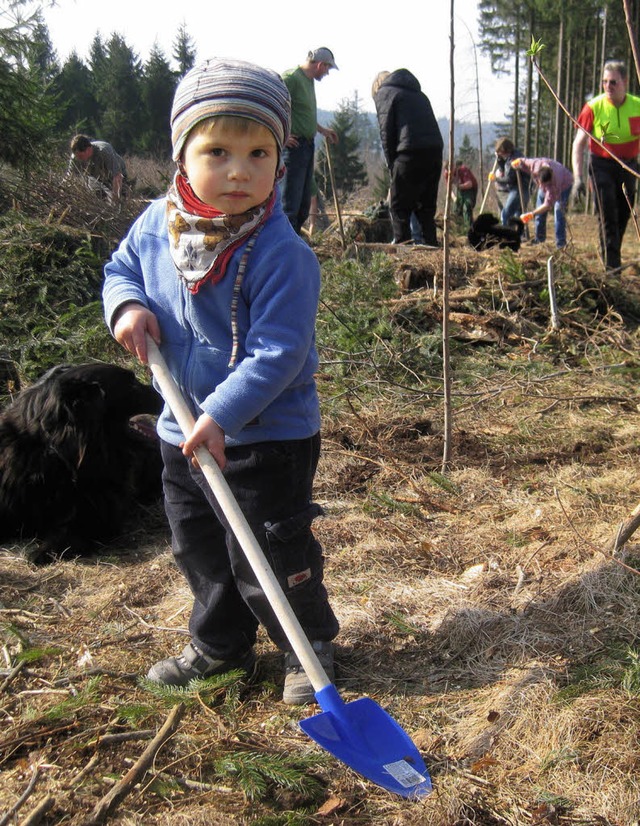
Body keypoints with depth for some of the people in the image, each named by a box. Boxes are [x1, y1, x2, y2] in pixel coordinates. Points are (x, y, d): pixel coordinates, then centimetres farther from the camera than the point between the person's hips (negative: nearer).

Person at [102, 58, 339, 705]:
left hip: (267, 437, -7)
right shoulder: (157, 224, -4)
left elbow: (276, 353, -26)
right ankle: (219, 644, 44)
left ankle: (309, 647, 30)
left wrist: (221, 416, -31)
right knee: (199, 549, 22)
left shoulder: (281, 253, -24)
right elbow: (121, 268, 14)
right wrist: (127, 305, -8)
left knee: (269, 559, 5)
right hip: (183, 431, 7)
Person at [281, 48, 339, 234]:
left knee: (304, 203, 15)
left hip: (307, 146, 10)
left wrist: (322, 130, 35)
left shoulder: (309, 81, 17)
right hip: (294, 145, -10)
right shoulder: (291, 77, -13)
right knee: (290, 202, -8)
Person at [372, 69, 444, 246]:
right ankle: (431, 246, 13)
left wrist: (392, 165, 6)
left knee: (399, 206, 1)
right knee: (426, 206, 14)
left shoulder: (384, 92, 10)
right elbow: (429, 123, 22)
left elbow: (386, 133, 0)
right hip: (435, 150, 7)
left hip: (410, 152, -6)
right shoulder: (417, 92, 30)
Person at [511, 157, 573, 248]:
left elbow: (548, 204, -46)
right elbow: (523, 161, -12)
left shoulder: (554, 183, -47)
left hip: (564, 185, -6)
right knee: (540, 211, 3)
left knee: (558, 211, -20)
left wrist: (531, 214, -53)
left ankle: (561, 244, -18)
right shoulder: (535, 164, -36)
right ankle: (539, 239, 16)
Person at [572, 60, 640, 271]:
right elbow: (579, 143, -8)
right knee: (607, 215, -10)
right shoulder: (594, 107, -12)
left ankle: (611, 254, 31)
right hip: (602, 165, -3)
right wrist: (578, 177, -16)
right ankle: (612, 265, -8)